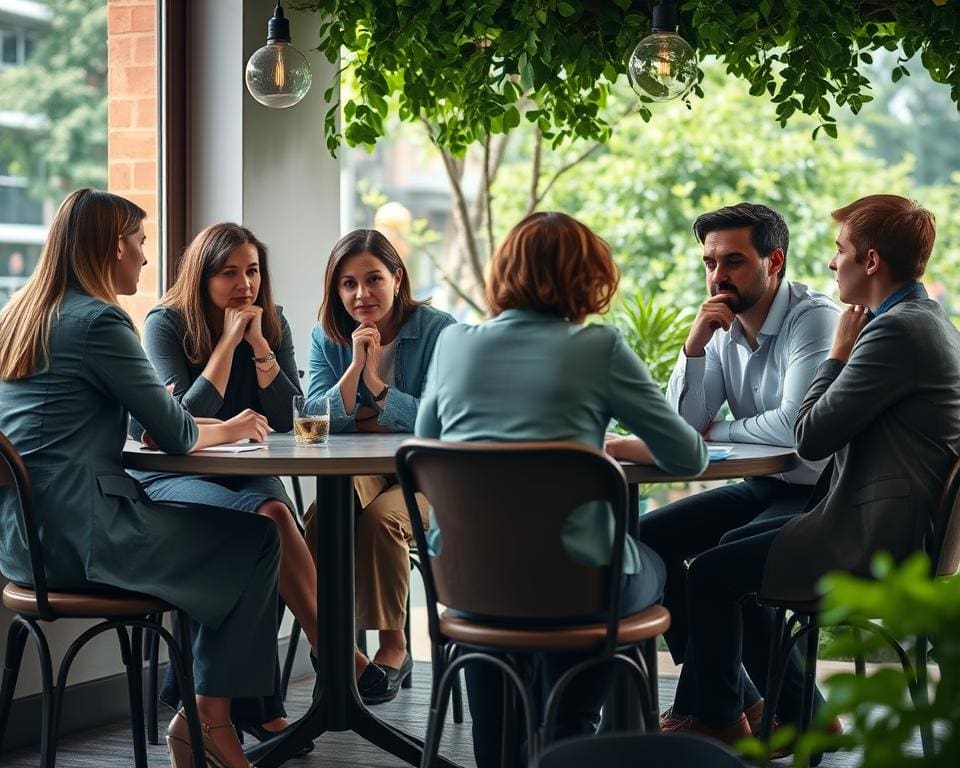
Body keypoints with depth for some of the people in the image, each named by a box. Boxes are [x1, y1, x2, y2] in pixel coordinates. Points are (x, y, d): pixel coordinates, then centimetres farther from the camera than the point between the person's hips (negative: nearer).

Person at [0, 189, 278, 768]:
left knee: (212, 523, 21)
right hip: (78, 534, -9)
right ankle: (210, 717, 9)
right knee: (257, 541, 3)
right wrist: (227, 430, 11)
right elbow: (174, 434, -9)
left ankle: (196, 710, 18)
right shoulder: (98, 320, -12)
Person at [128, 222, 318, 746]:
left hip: (244, 475, 4)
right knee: (269, 516, -34)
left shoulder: (272, 325, 7)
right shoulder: (165, 324, -5)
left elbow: (286, 420, -1)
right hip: (171, 477, -4)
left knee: (271, 511, -33)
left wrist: (258, 343, -10)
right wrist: (228, 341, -15)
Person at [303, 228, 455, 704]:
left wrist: (375, 380, -19)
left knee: (380, 516, -34)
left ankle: (393, 646, -17)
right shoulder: (327, 338, 5)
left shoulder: (438, 331, -7)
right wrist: (355, 366, -18)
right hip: (356, 477, 3)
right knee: (322, 520, -30)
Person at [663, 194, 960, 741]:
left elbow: (810, 438, -18)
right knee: (732, 553, 19)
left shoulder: (896, 331, -20)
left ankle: (718, 722, 16)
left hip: (877, 542, -11)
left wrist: (839, 352, -7)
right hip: (899, 526, 11)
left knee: (713, 574, -4)